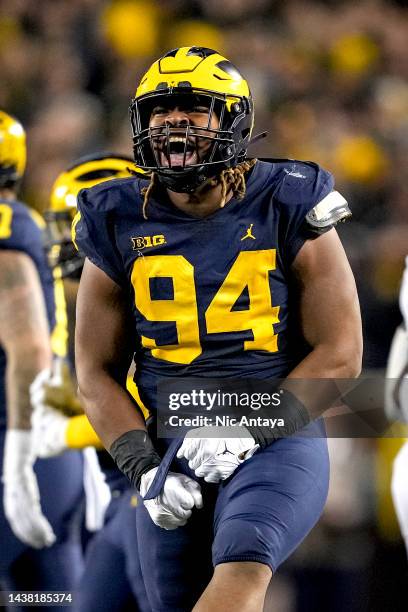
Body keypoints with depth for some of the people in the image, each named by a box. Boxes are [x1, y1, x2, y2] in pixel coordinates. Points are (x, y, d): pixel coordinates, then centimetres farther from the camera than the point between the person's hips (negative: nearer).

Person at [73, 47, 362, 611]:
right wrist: (145, 471, -6)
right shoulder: (120, 230, 4)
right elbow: (96, 375, 9)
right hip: (171, 451, 4)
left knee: (243, 566, -31)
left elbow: (340, 355, -4)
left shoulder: (286, 211, -3)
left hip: (277, 438, -4)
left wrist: (250, 432, -15)